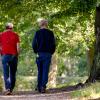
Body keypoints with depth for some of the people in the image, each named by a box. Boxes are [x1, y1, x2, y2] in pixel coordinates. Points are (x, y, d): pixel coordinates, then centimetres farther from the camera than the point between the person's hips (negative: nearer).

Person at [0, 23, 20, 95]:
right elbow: (18, 47, -1)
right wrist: (17, 56, 8)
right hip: (13, 55, 1)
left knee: (6, 74, -3)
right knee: (13, 74, 11)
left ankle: (8, 89, -18)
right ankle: (11, 89, 13)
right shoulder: (15, 35, 4)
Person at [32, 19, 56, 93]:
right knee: (45, 71, -2)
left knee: (40, 71, 11)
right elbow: (53, 44, 0)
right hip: (47, 54, -1)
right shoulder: (50, 33, -1)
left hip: (39, 54, 1)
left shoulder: (37, 33, 0)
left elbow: (34, 44, -1)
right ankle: (43, 86, -14)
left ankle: (39, 87, 13)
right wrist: (51, 53, 11)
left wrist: (36, 52, 12)